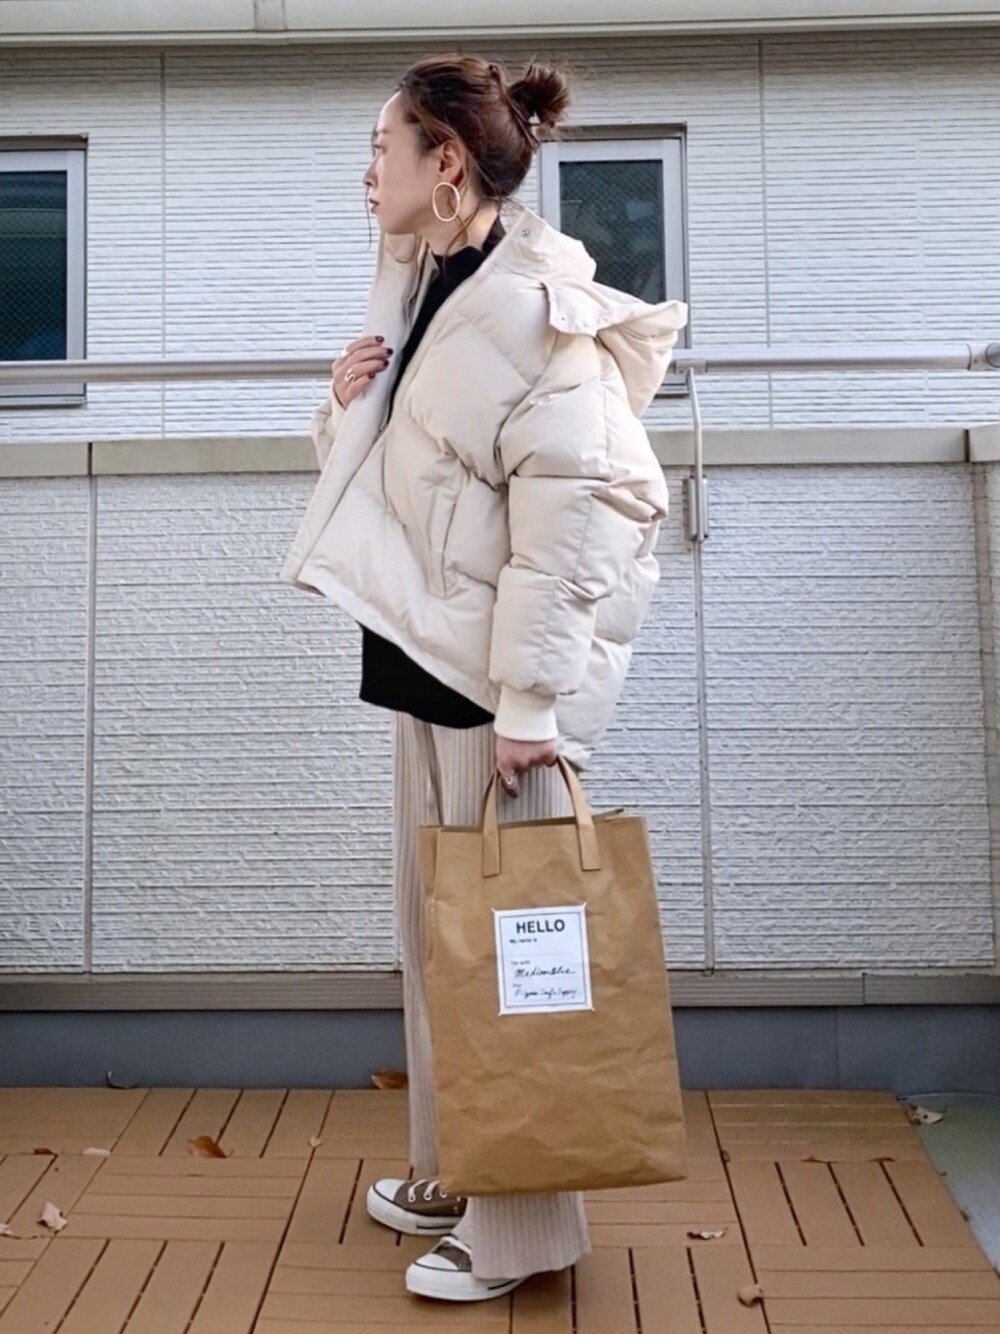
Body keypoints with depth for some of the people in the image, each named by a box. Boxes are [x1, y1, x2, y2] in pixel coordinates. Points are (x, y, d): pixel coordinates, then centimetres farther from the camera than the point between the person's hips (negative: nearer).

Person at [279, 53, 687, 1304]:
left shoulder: (534, 307, -13)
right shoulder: (418, 292, 14)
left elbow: (566, 516, -20)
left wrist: (532, 704, -23)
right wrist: (346, 406, 2)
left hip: (495, 673, -9)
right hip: (423, 656, 9)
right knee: (432, 920, 16)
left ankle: (519, 1225, 17)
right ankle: (452, 1175, 34)